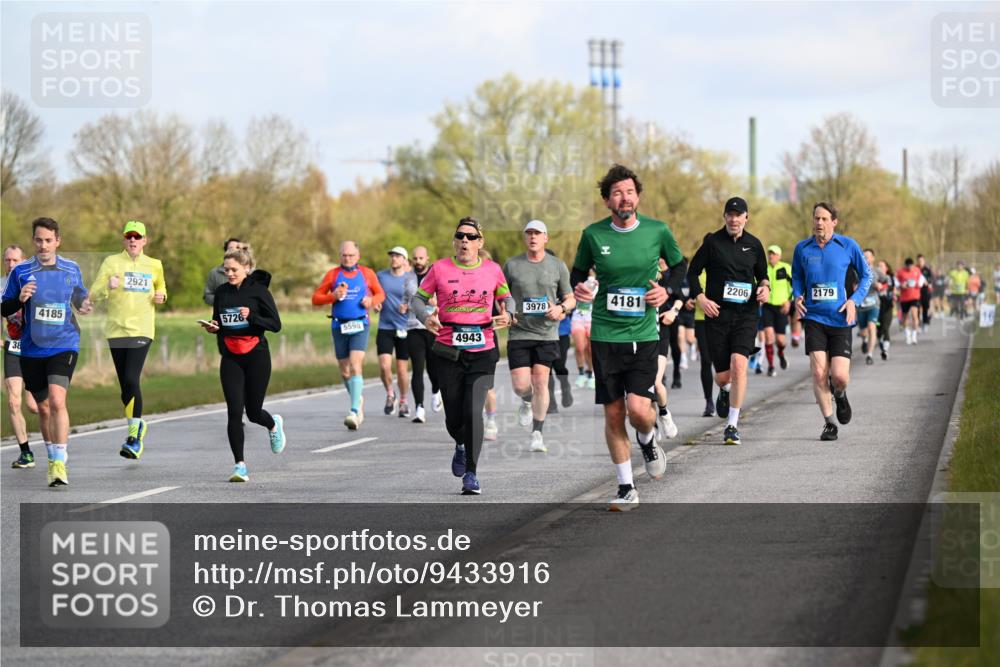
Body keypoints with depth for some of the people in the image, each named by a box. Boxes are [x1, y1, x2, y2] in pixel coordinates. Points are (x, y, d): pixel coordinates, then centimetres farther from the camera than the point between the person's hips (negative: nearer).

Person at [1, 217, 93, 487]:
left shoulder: (71, 269, 4)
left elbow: (80, 298, 20)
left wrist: (85, 306, -3)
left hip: (64, 346, -2)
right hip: (32, 350, 2)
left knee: (57, 401, -20)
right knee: (43, 407, 11)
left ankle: (60, 464, -19)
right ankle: (52, 458, 30)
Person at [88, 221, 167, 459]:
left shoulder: (154, 265, 10)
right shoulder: (111, 262, 5)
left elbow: (161, 288, 27)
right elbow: (93, 294, 0)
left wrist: (161, 297, 4)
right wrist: (108, 287, -20)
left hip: (142, 330, -1)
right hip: (116, 330, 2)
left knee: (131, 380, -17)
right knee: (124, 385, 7)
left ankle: (134, 435, -13)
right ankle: (138, 426, 28)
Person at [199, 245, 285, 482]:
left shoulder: (258, 291, -7)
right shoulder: (221, 292, 5)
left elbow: (276, 324, -9)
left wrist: (252, 316, -24)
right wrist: (212, 327, -5)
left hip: (256, 357, -3)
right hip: (230, 359, 3)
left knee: (253, 411, 5)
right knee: (234, 413, -7)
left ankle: (274, 425, 42)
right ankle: (240, 465, -3)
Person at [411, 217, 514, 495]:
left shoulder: (493, 270, 4)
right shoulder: (440, 268, 1)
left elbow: (506, 297, 18)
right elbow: (419, 298, 8)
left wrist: (508, 315, -3)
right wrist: (425, 318, -12)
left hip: (483, 353, 0)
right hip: (449, 354, 0)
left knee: (473, 411, -16)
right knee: (454, 419, 5)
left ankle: (471, 474, -3)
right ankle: (461, 446, 43)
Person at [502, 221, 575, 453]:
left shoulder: (558, 266, 5)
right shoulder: (512, 265, 4)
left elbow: (571, 299, 12)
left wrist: (561, 308, -10)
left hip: (547, 334, 0)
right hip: (519, 332, 0)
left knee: (541, 381, -9)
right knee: (520, 385, -8)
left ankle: (537, 434, 0)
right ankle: (527, 402, 30)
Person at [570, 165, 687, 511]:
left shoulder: (657, 231, -2)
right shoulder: (593, 234, -1)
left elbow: (679, 265, 15)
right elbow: (578, 271, 14)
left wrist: (668, 291, -3)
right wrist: (577, 287, -8)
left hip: (643, 335, -1)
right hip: (604, 335, 1)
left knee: (639, 409, -14)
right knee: (613, 414, 3)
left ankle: (648, 441, 23)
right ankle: (626, 488, 16)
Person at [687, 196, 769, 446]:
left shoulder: (754, 244, 8)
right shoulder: (712, 242, 1)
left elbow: (762, 273, 21)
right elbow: (692, 272, 6)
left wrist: (765, 287, -1)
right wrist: (701, 298, -8)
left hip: (746, 315, 0)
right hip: (717, 313, 0)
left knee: (739, 364, -19)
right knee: (723, 375, 1)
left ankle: (732, 425, -12)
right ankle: (725, 391, 42)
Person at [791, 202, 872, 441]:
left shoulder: (848, 246, -2)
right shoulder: (802, 248, 3)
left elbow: (866, 275, 8)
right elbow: (796, 276, 19)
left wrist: (855, 300, -6)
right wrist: (797, 296, -1)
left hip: (840, 320, -1)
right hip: (814, 318, 1)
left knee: (839, 376, -8)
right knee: (818, 373, -10)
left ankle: (840, 395, 30)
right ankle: (829, 423, 6)